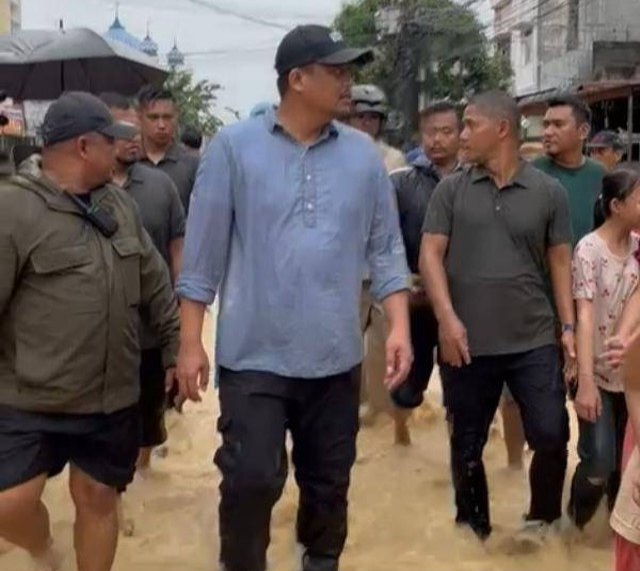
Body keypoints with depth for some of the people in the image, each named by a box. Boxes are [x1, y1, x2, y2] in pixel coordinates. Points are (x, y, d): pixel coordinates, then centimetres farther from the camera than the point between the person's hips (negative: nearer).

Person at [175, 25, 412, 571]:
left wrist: (399, 326, -4)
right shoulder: (234, 147, -5)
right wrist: (191, 342, -4)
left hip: (336, 357, 3)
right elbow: (204, 251, -4)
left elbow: (386, 249, 6)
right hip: (254, 355, -3)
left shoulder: (364, 154, 3)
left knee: (328, 482, 15)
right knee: (251, 479, -4)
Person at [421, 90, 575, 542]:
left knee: (552, 434, -1)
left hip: (534, 341, 0)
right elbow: (431, 255, -1)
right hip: (467, 343, 1)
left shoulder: (549, 192, 4)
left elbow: (560, 260, 8)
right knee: (467, 444, 11)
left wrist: (568, 326, 1)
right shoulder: (451, 190, 3)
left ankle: (543, 518, 27)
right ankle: (474, 528, 31)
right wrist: (447, 318, -13)